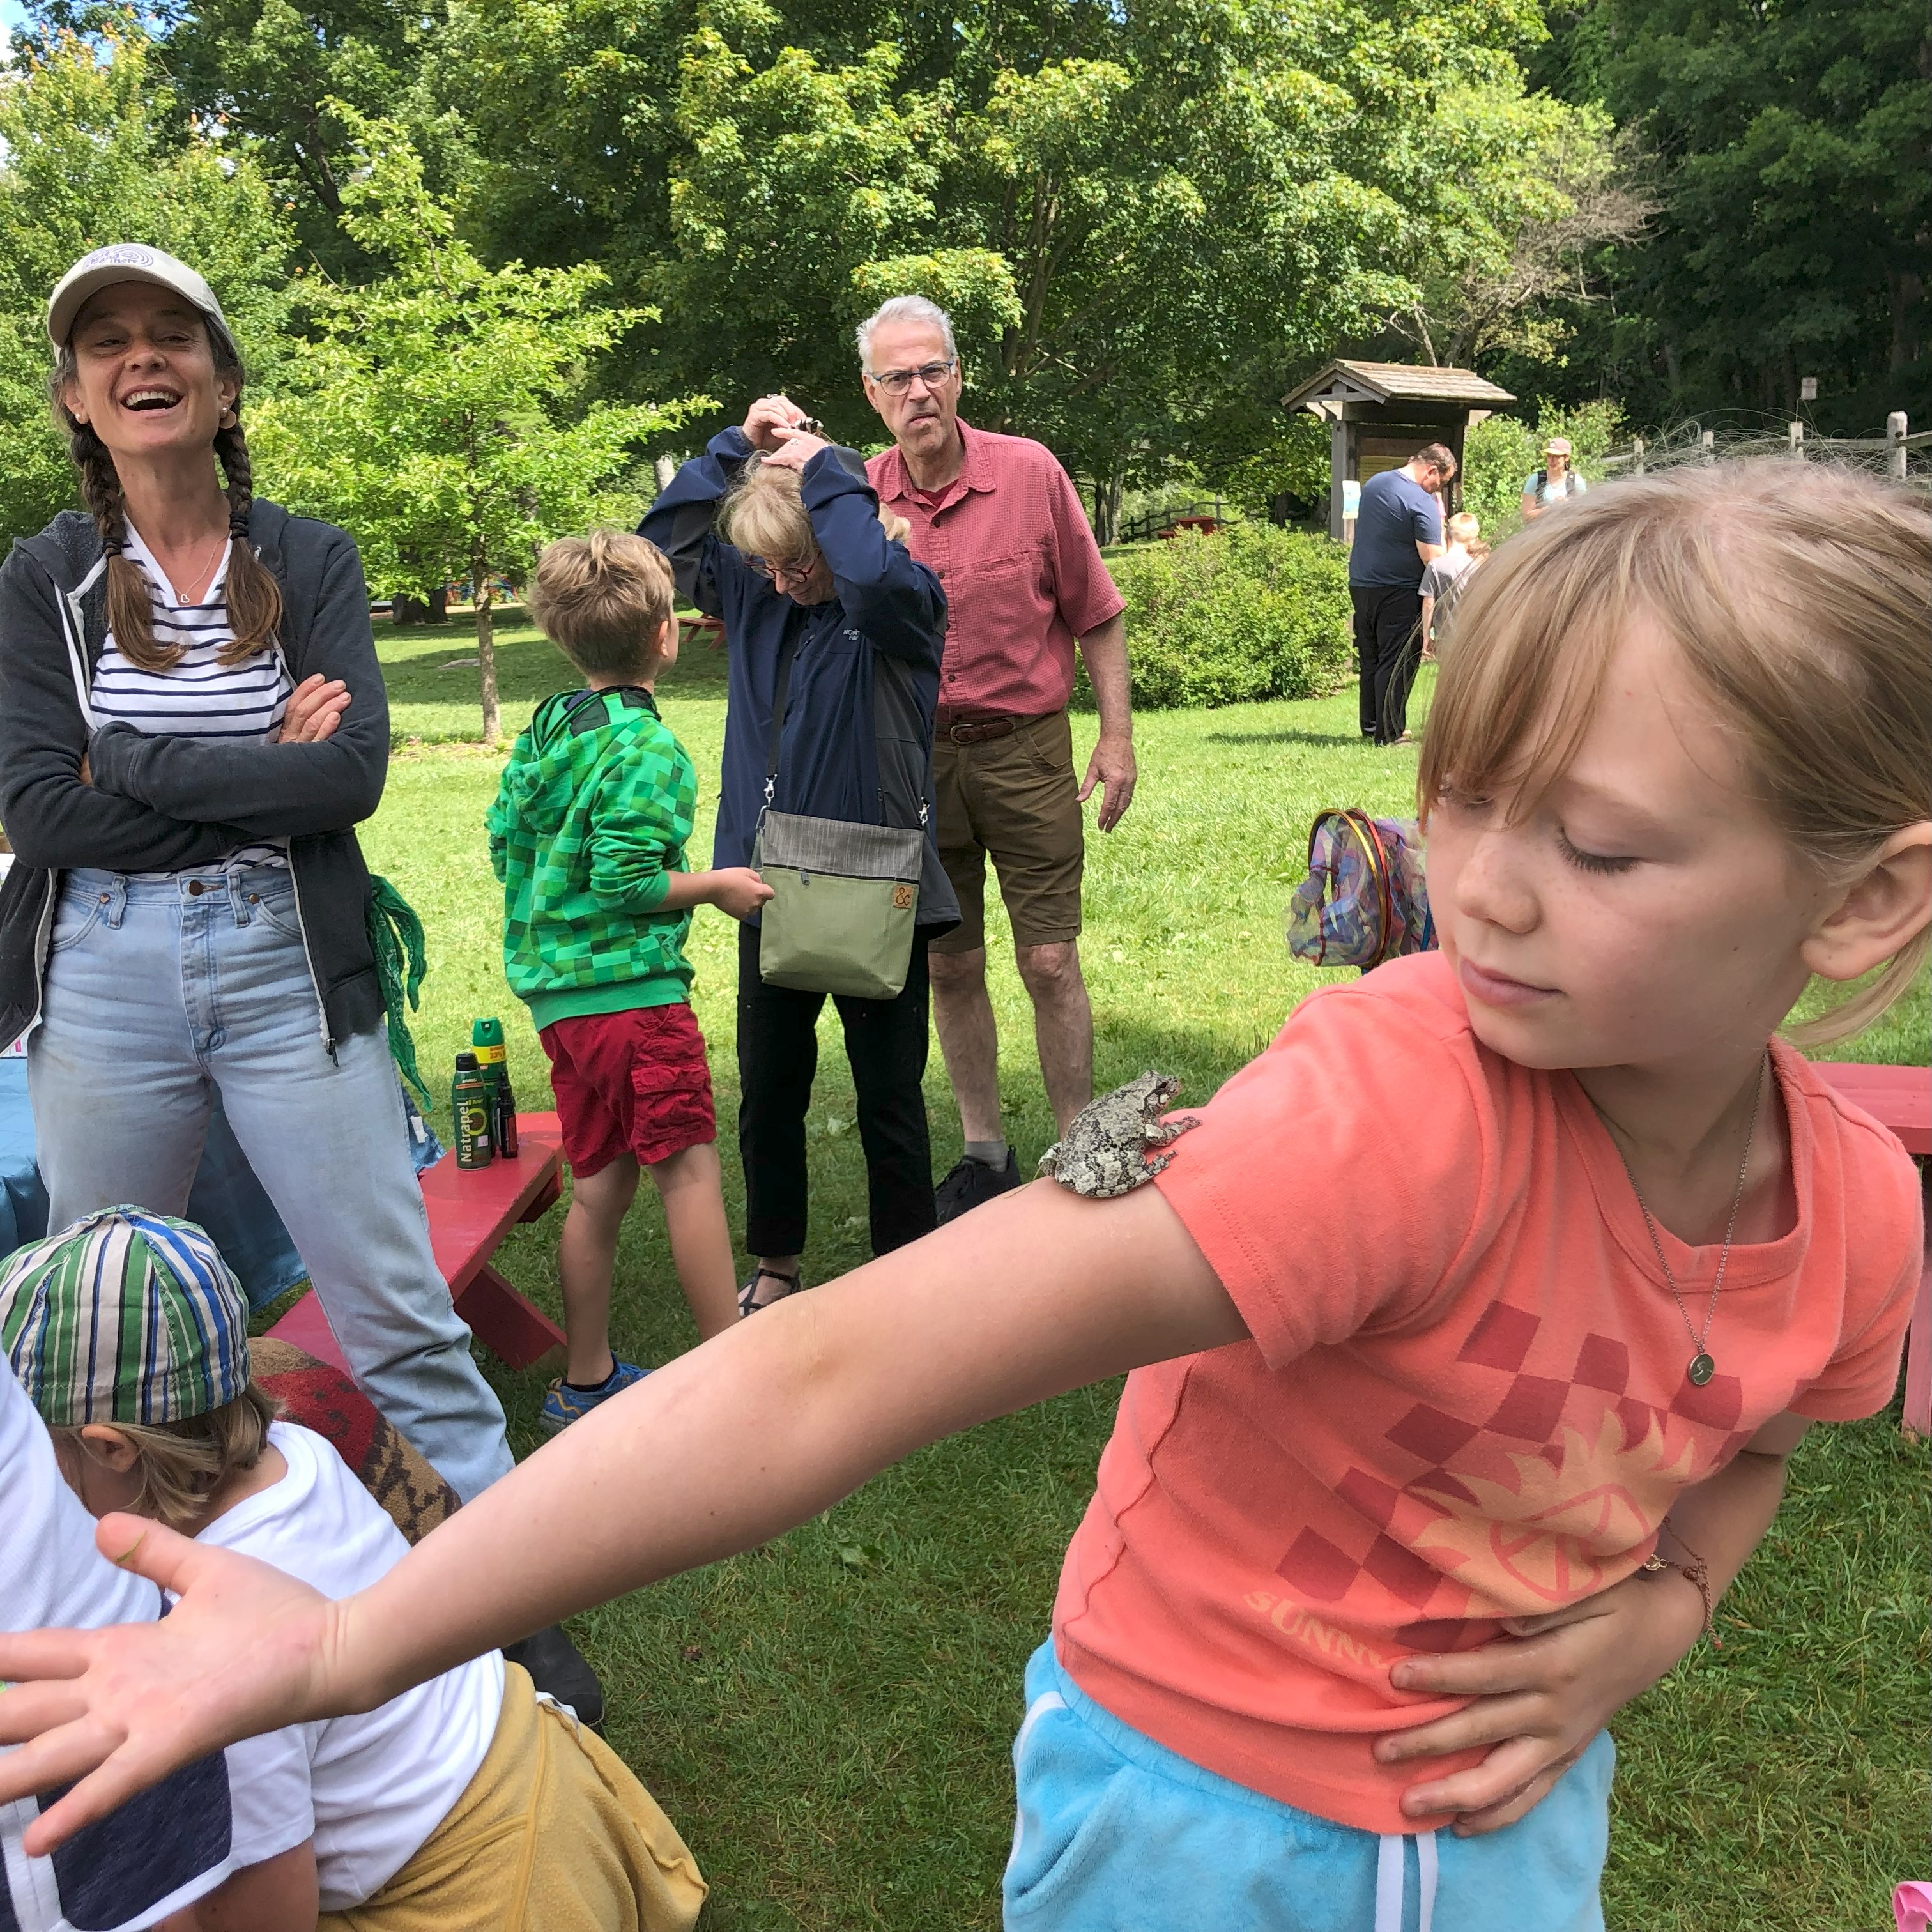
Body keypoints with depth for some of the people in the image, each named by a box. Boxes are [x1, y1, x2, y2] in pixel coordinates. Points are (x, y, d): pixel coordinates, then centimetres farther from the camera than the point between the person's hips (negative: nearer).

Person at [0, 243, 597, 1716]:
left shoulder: (310, 562, 3)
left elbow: (354, 773, -11)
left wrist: (134, 765, -13)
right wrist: (261, 769, -10)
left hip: (290, 969, -1)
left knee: (401, 1315, 0)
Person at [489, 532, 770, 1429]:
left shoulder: (547, 725, 11)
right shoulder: (647, 749, -15)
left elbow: (503, 836, 16)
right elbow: (628, 882, -19)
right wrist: (716, 885, -6)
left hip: (555, 987, 8)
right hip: (630, 986, -8)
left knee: (598, 1186, 14)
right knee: (689, 1173, -1)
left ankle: (585, 1382, 23)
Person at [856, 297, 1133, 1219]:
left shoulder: (1031, 472, -6)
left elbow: (1095, 614, 0)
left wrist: (1116, 736, -3)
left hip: (1024, 746, -2)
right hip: (914, 755, 3)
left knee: (1049, 962, -1)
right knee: (949, 967, 10)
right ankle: (984, 1152, 25)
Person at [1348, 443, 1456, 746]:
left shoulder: (1374, 483, 9)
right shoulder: (1423, 503, -16)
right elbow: (1433, 559, -19)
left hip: (1360, 585, 8)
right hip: (1398, 594, -8)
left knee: (1370, 661, 16)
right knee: (1397, 663, -1)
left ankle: (1370, 725, 24)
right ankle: (1389, 734, 0)